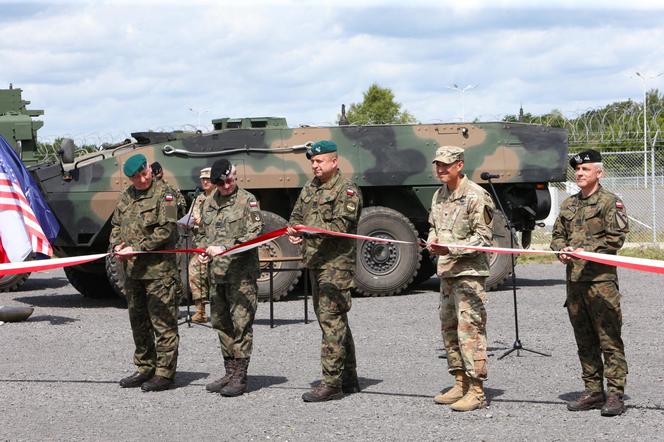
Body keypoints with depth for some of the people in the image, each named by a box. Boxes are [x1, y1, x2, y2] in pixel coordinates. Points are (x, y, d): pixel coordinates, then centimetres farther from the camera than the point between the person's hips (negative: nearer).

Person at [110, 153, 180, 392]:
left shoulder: (163, 194, -7)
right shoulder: (126, 196, 14)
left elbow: (166, 231, -15)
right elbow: (116, 225, 22)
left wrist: (136, 248, -16)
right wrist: (117, 246, 0)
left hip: (159, 269, -8)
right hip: (133, 269, 8)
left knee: (162, 322, -5)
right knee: (138, 322, 15)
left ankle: (164, 373, -1)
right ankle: (144, 369, 25)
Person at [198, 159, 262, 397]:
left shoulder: (247, 201, -5)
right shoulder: (209, 203, 15)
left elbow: (253, 236, -13)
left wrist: (223, 248, -20)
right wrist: (204, 250, 5)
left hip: (242, 273, -7)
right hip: (216, 272, 7)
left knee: (241, 323, -6)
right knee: (221, 323, 12)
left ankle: (240, 378, -3)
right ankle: (230, 374, 22)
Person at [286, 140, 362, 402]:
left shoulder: (346, 191, -8)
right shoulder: (309, 189, 17)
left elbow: (340, 225, -18)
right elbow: (296, 215, 19)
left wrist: (310, 231, -28)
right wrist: (294, 231, -3)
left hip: (336, 264, -9)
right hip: (315, 262, 9)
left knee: (331, 319, -12)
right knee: (336, 321, 14)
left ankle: (331, 383, -11)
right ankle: (349, 379, 22)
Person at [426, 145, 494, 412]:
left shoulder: (475, 196, -12)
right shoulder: (439, 195, 14)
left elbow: (483, 237, -14)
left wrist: (451, 249, -22)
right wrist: (432, 242, 3)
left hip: (469, 272, -9)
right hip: (446, 271, 9)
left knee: (470, 330, -11)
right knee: (449, 329, 13)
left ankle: (476, 392, -9)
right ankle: (460, 385, 22)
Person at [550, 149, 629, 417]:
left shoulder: (610, 202, -3)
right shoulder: (568, 205, 18)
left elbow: (616, 237, -10)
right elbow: (557, 234, 22)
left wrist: (585, 250, -16)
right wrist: (561, 250, 1)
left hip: (601, 279, -7)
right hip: (574, 279, 7)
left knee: (609, 339, -7)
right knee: (584, 341, 11)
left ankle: (615, 395, -6)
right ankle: (593, 392, 18)